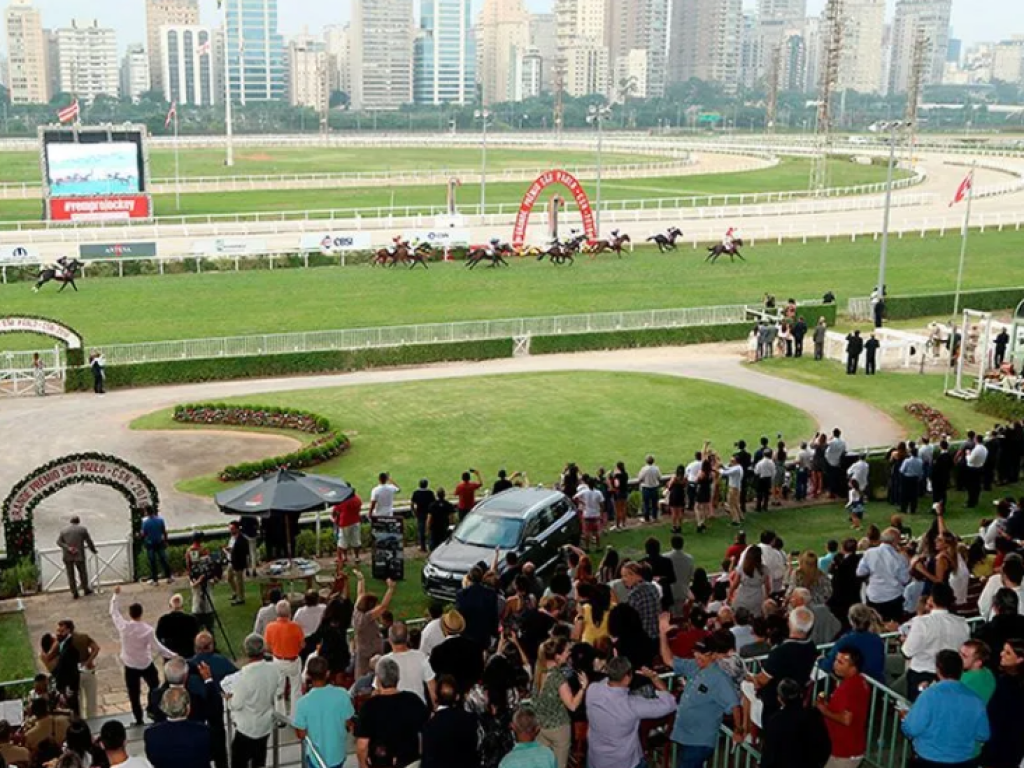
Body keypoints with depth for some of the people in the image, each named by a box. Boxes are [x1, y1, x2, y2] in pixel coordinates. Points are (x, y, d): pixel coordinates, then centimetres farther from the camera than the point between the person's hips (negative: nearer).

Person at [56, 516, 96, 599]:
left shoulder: (63, 529, 6)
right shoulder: (82, 529, -1)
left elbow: (59, 542, -3)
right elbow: (89, 541, 3)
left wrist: (67, 547, -12)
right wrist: (94, 550, 16)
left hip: (67, 555, 2)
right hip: (79, 555, -2)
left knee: (70, 574, 9)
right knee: (82, 572, 14)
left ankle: (74, 593, 12)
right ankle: (86, 590, 26)